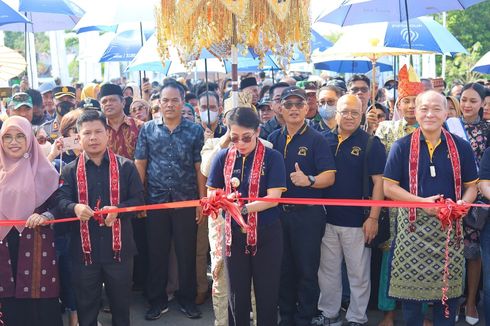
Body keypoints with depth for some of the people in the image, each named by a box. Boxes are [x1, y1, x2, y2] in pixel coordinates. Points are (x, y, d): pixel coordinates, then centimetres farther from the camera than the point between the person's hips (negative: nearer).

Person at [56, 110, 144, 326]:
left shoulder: (125, 167, 2)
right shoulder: (70, 170, 4)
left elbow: (138, 199, -1)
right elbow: (60, 201, -5)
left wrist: (117, 210, -20)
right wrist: (75, 208, -28)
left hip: (119, 247, 0)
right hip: (84, 249, 1)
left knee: (121, 301, 13)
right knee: (86, 304, 13)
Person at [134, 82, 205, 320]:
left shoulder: (195, 130, 1)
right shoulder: (148, 129, 4)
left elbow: (199, 167, 0)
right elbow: (140, 164, 4)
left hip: (186, 201, -1)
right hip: (156, 201, 1)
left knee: (187, 253, 8)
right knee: (156, 253, 9)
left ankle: (187, 299, 23)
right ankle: (157, 301, 23)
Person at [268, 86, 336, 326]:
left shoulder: (316, 139, -5)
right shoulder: (273, 139, 8)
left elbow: (329, 176, -12)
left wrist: (309, 180, -30)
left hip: (307, 214, -4)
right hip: (278, 211, 4)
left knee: (307, 270, 4)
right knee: (283, 268, 14)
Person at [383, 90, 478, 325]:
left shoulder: (461, 147, 6)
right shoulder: (402, 147, 0)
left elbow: (471, 187, 11)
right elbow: (389, 188, -2)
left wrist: (463, 203, -11)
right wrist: (422, 202, -14)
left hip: (449, 227, 2)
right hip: (413, 226, -1)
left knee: (447, 287, 7)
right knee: (411, 286, 5)